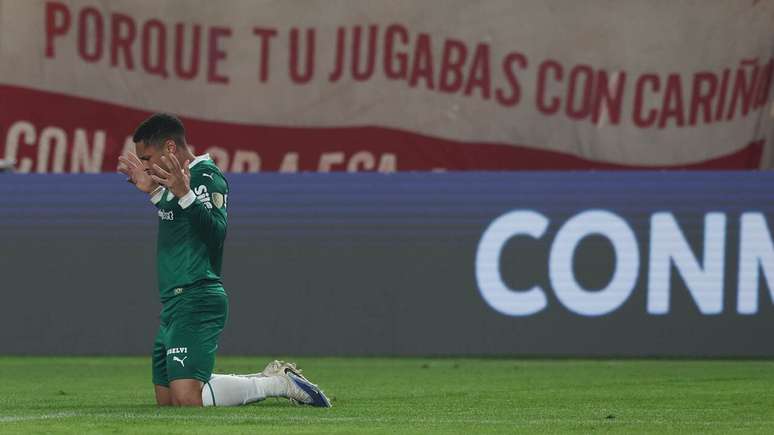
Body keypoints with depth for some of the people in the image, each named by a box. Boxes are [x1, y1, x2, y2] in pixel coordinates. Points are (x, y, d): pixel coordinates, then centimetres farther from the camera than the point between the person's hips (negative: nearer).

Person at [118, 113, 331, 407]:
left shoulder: (205, 175, -11)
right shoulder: (180, 177, 18)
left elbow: (216, 233, -24)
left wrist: (184, 195, -35)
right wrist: (153, 192, 31)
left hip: (196, 301, -11)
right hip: (174, 304, 11)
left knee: (186, 399, -22)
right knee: (166, 399, 9)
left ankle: (280, 384, -6)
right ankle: (271, 378, 15)